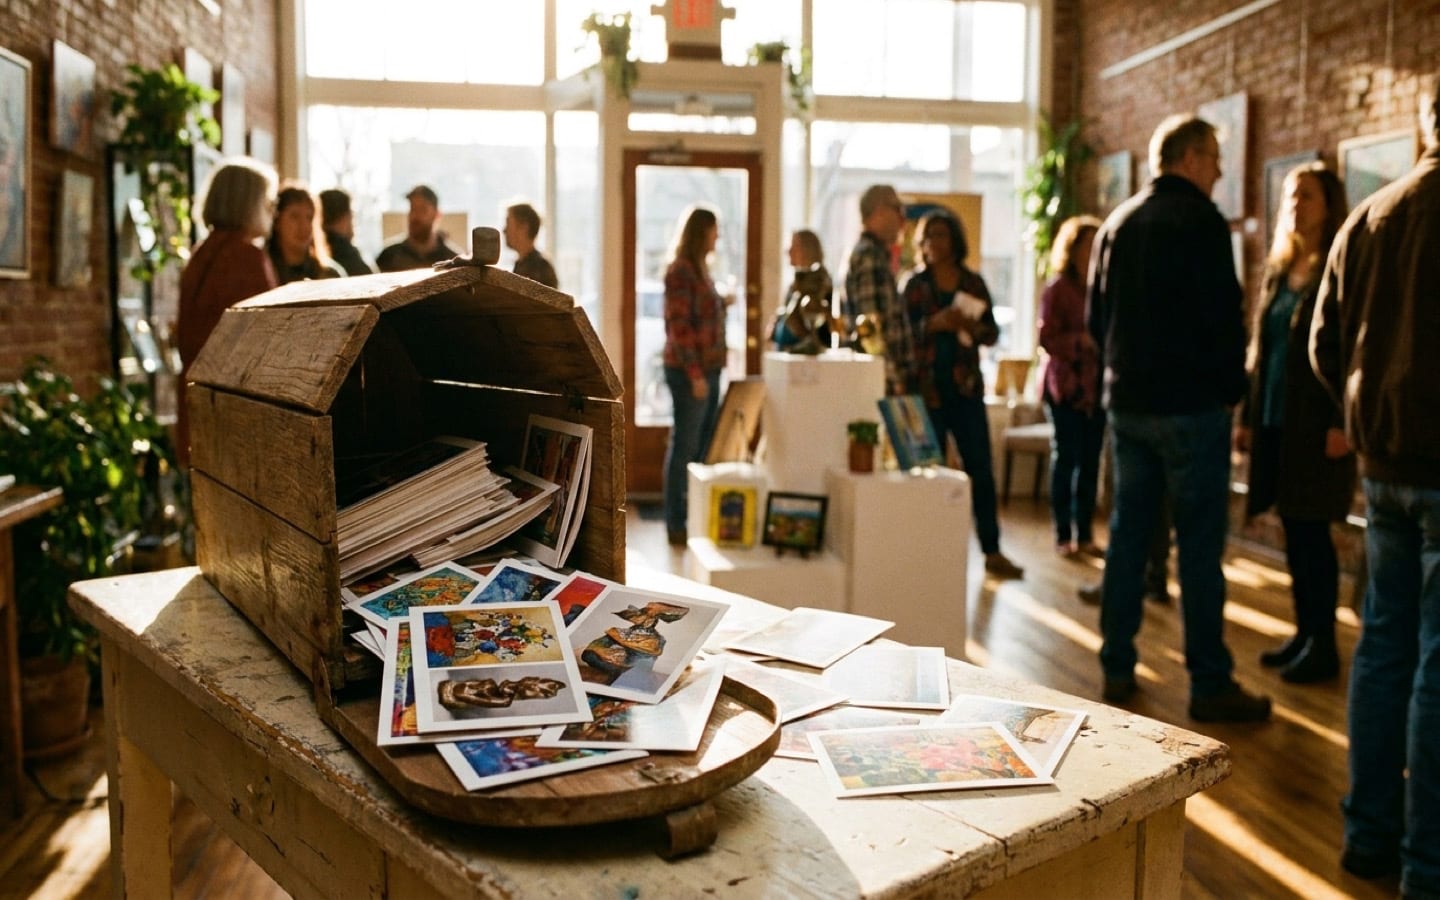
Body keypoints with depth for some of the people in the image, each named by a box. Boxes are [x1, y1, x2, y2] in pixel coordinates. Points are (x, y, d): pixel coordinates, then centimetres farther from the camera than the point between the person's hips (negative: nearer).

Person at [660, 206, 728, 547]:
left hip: (708, 370, 9)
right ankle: (676, 525, 4)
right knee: (684, 446, -3)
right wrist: (695, 374, -19)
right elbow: (679, 326, -17)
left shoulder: (701, 269, 15)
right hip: (689, 371, -9)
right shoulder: (680, 271, -12)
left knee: (703, 446, 10)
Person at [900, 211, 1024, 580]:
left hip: (966, 387, 1)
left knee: (981, 468, 1)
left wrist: (973, 328, -14)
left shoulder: (974, 283, 9)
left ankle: (992, 551, 8)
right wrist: (934, 325, -19)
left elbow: (993, 332, 7)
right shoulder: (915, 285, 5)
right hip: (926, 387, -1)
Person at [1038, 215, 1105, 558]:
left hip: (1097, 384, 5)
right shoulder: (1057, 289, -4)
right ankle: (1063, 536, 5)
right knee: (1066, 458, -1)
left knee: (1090, 460, 5)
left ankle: (1085, 534, 12)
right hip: (1067, 385, -5)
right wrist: (1082, 340, -23)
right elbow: (1047, 338, -11)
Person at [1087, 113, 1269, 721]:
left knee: (1127, 534, 11)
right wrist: (1232, 385, -1)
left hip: (1126, 402, 7)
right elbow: (1224, 314, -13)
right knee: (1199, 545, -2)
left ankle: (1117, 668, 16)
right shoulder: (1199, 220, -10)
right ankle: (1210, 685, 4)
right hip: (1191, 404, -7)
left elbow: (1096, 317, 15)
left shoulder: (1116, 223, 12)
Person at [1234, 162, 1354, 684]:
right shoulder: (1278, 269, 15)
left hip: (1316, 424, -6)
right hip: (1275, 420, 6)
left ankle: (1323, 644, 7)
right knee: (1294, 530, 10)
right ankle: (1304, 632, 20)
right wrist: (1247, 415, 13)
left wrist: (1341, 422, -17)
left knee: (1311, 529, -3)